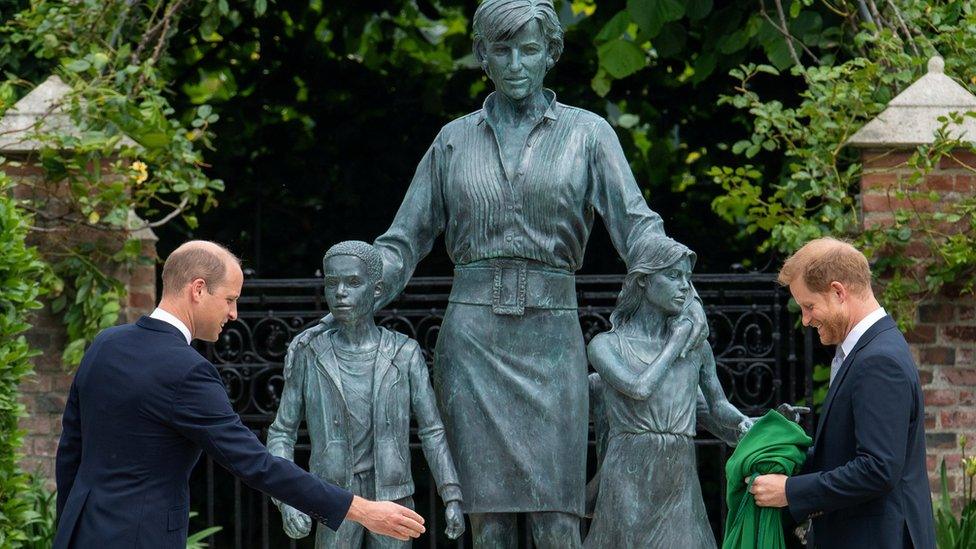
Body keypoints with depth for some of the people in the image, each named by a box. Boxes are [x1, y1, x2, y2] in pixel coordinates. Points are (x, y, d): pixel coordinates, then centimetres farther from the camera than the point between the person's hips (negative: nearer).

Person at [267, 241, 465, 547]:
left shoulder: (405, 355, -2)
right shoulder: (308, 357, -2)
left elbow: (432, 431, 1)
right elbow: (282, 434, 2)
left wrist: (453, 499, -7)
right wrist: (286, 501, -12)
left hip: (393, 500, 0)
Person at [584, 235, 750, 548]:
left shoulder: (696, 346, 13)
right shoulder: (606, 345, 2)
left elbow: (717, 407, 20)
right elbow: (639, 389, -14)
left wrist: (745, 423, -1)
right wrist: (675, 343, -2)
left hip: (680, 485, 3)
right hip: (628, 480, -3)